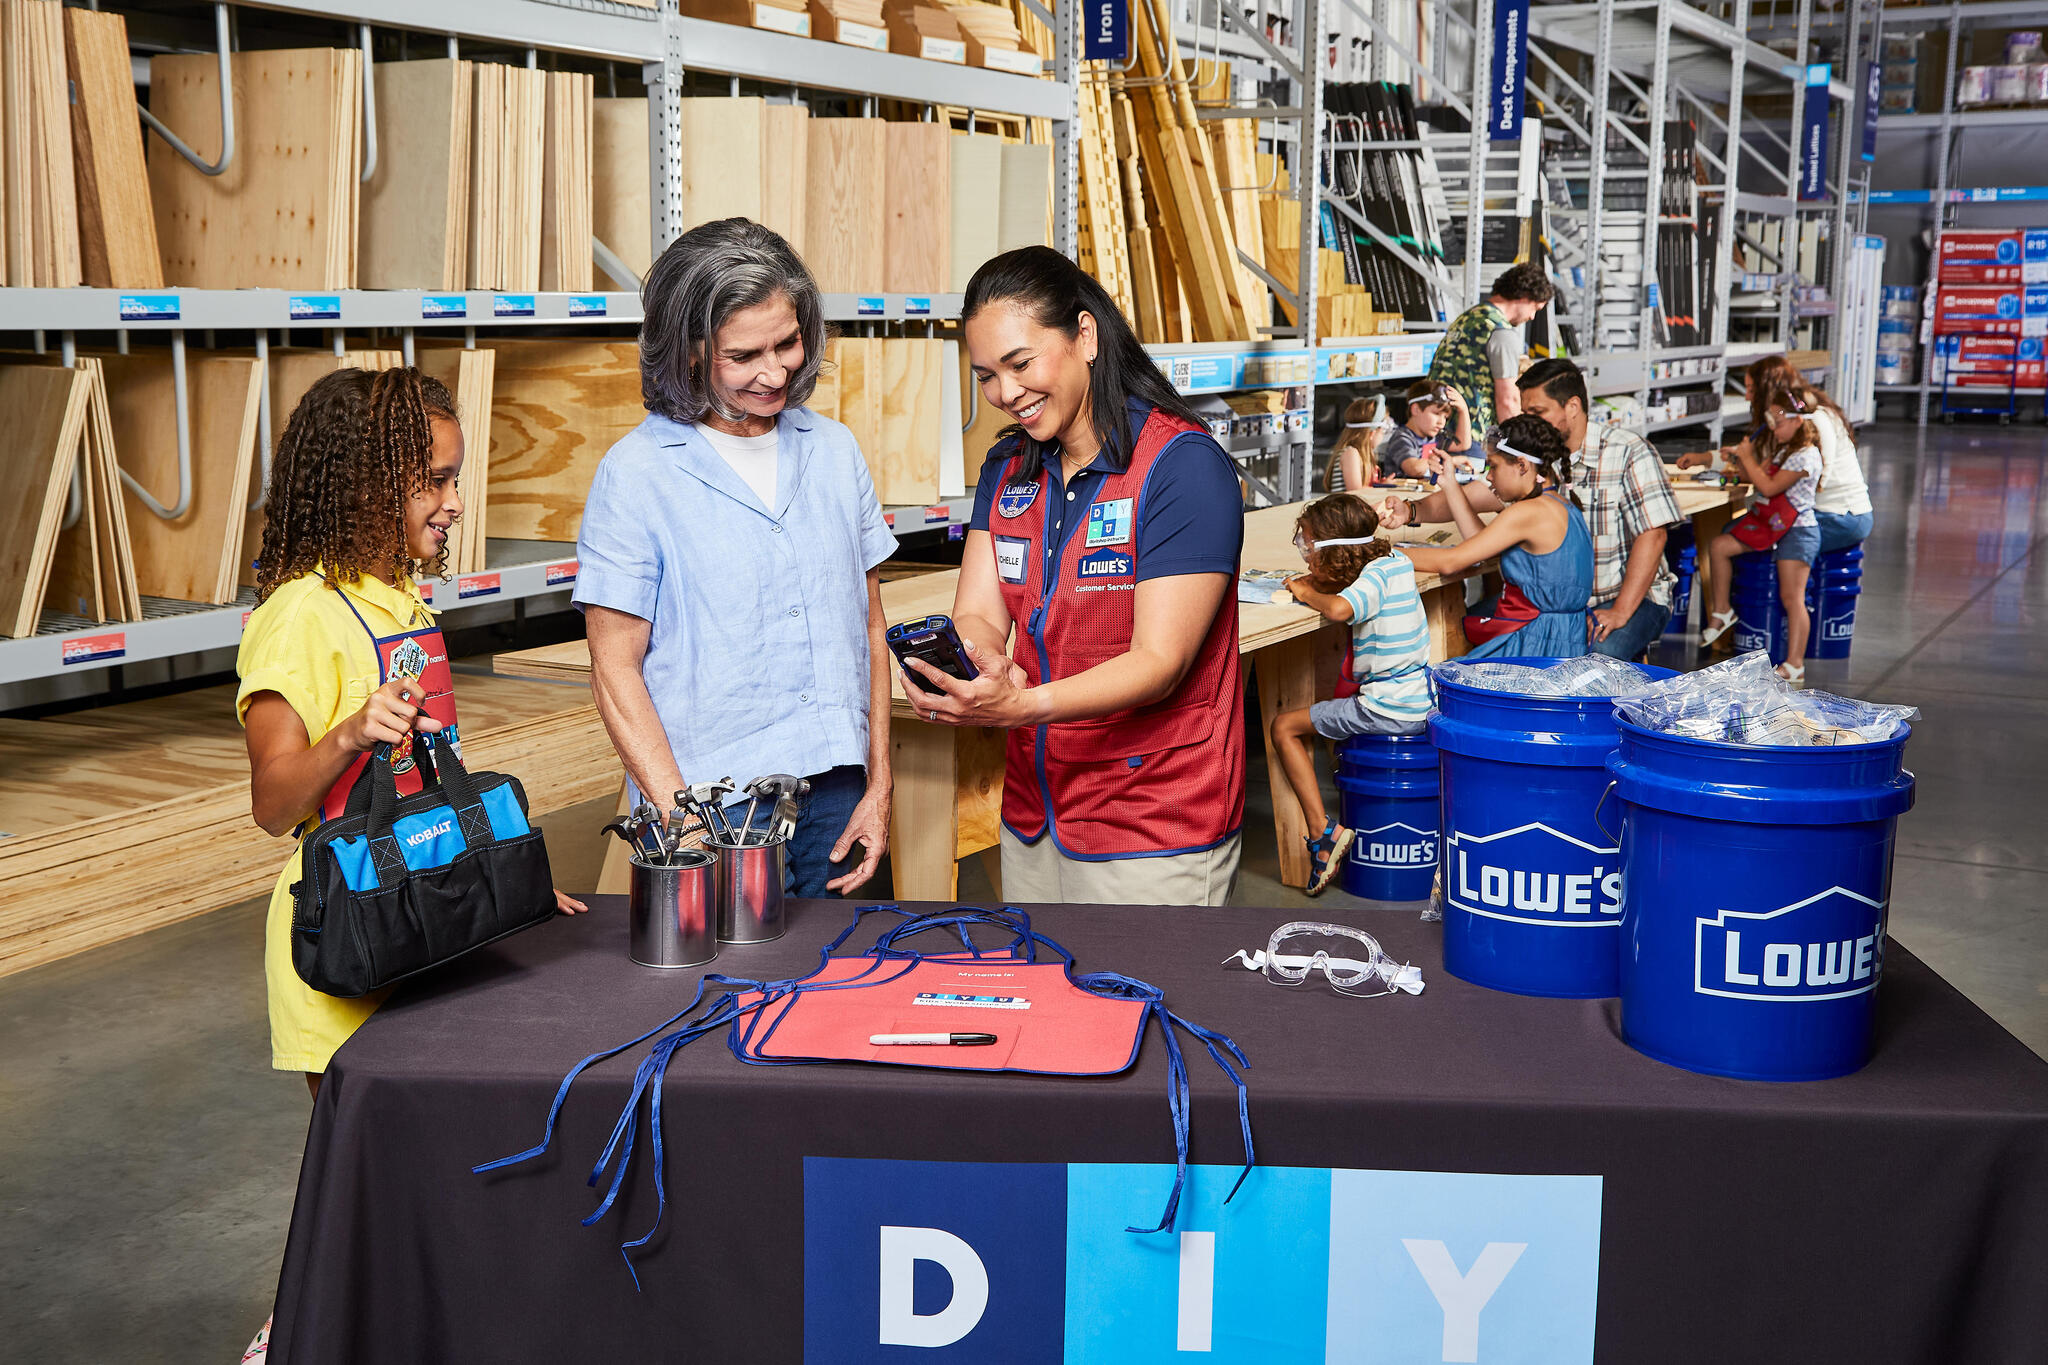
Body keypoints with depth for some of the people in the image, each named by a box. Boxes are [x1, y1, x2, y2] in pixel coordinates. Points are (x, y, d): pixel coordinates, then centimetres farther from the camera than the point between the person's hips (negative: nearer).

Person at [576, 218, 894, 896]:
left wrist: (878, 788, 7)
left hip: (833, 790, 4)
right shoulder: (636, 472, -6)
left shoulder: (835, 450, 9)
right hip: (710, 798, -4)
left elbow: (868, 626, 12)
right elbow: (616, 670, -7)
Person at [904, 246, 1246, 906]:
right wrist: (985, 671, -26)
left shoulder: (1184, 463, -15)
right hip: (1033, 817, 6)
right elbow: (978, 615, -1)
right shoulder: (1007, 469, 8)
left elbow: (1160, 663, -21)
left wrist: (1021, 707, -36)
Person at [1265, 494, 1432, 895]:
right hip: (1422, 701, 9)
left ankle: (1322, 830, -8)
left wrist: (1306, 592, -18)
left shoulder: (1375, 577, -18)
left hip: (1390, 710, -9)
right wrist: (1319, 584, 10)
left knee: (1285, 727, 1)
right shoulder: (1397, 561, 6)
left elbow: (1339, 608, -38)